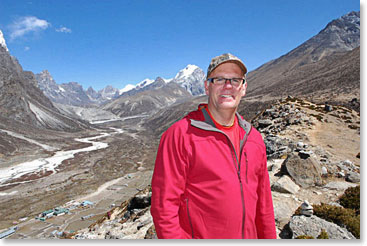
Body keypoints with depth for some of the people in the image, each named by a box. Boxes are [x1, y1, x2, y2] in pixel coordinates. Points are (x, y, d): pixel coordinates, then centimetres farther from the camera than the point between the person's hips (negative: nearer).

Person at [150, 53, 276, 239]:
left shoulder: (254, 138, 3)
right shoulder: (181, 134, -16)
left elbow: (263, 204, 10)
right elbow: (164, 206, -17)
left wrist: (269, 237, 10)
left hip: (249, 234, 6)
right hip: (199, 234, -5)